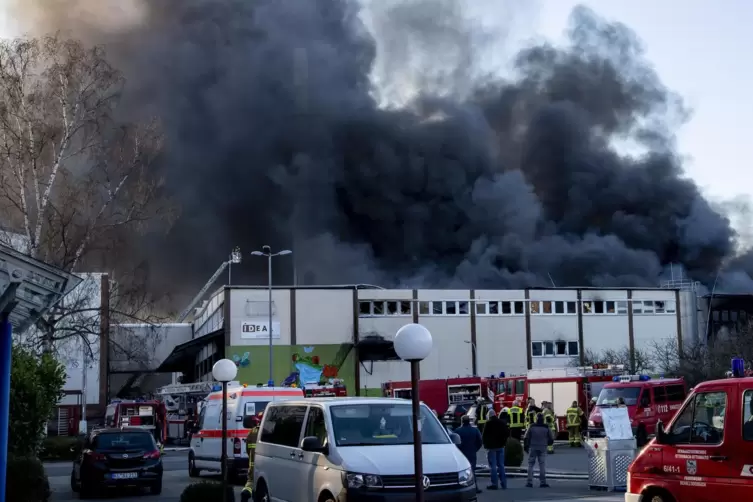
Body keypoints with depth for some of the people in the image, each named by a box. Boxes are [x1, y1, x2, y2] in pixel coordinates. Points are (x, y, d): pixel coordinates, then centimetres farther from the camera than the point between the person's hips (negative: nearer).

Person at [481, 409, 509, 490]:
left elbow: (484, 435, -12)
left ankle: (495, 484, -5)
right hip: (500, 446, 6)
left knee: (493, 466, -2)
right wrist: (503, 441, 15)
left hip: (492, 447, -6)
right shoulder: (502, 423, 4)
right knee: (501, 465, 13)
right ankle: (503, 483, 13)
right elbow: (508, 432, 7)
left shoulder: (489, 424, -13)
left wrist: (485, 443, 5)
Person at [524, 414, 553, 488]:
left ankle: (530, 482, 0)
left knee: (530, 465, 5)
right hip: (543, 448, 1)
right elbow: (551, 439, 5)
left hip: (533, 448, -1)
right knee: (542, 465, 4)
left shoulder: (532, 427, -4)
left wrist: (525, 447, 9)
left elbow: (526, 438, -3)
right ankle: (542, 482, 1)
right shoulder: (546, 428, 0)